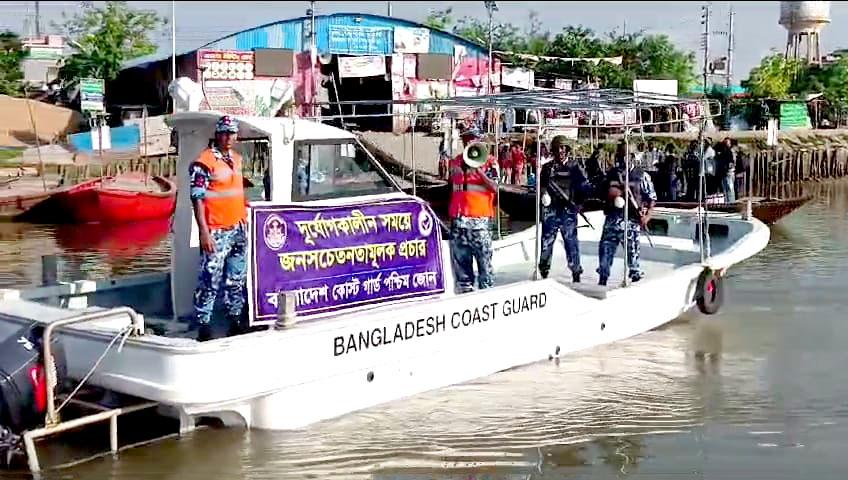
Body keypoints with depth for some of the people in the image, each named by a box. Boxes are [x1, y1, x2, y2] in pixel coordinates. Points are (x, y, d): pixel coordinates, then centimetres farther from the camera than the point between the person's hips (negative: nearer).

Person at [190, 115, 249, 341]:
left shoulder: (237, 158, 13)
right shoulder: (204, 161, -10)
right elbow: (197, 198, -13)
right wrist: (204, 231, -19)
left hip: (239, 229, 8)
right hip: (216, 231, -7)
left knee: (237, 280, 14)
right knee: (210, 281, -6)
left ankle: (235, 320, 24)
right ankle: (203, 325, 1)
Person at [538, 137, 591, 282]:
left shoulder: (575, 166, 4)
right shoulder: (547, 167, 11)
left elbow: (585, 186, 5)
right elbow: (541, 185, 18)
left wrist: (578, 203, -1)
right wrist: (543, 194, -1)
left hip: (568, 211, -2)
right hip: (550, 210, 2)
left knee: (571, 242, -2)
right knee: (546, 242, 3)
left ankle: (576, 273, 6)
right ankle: (544, 272, 11)